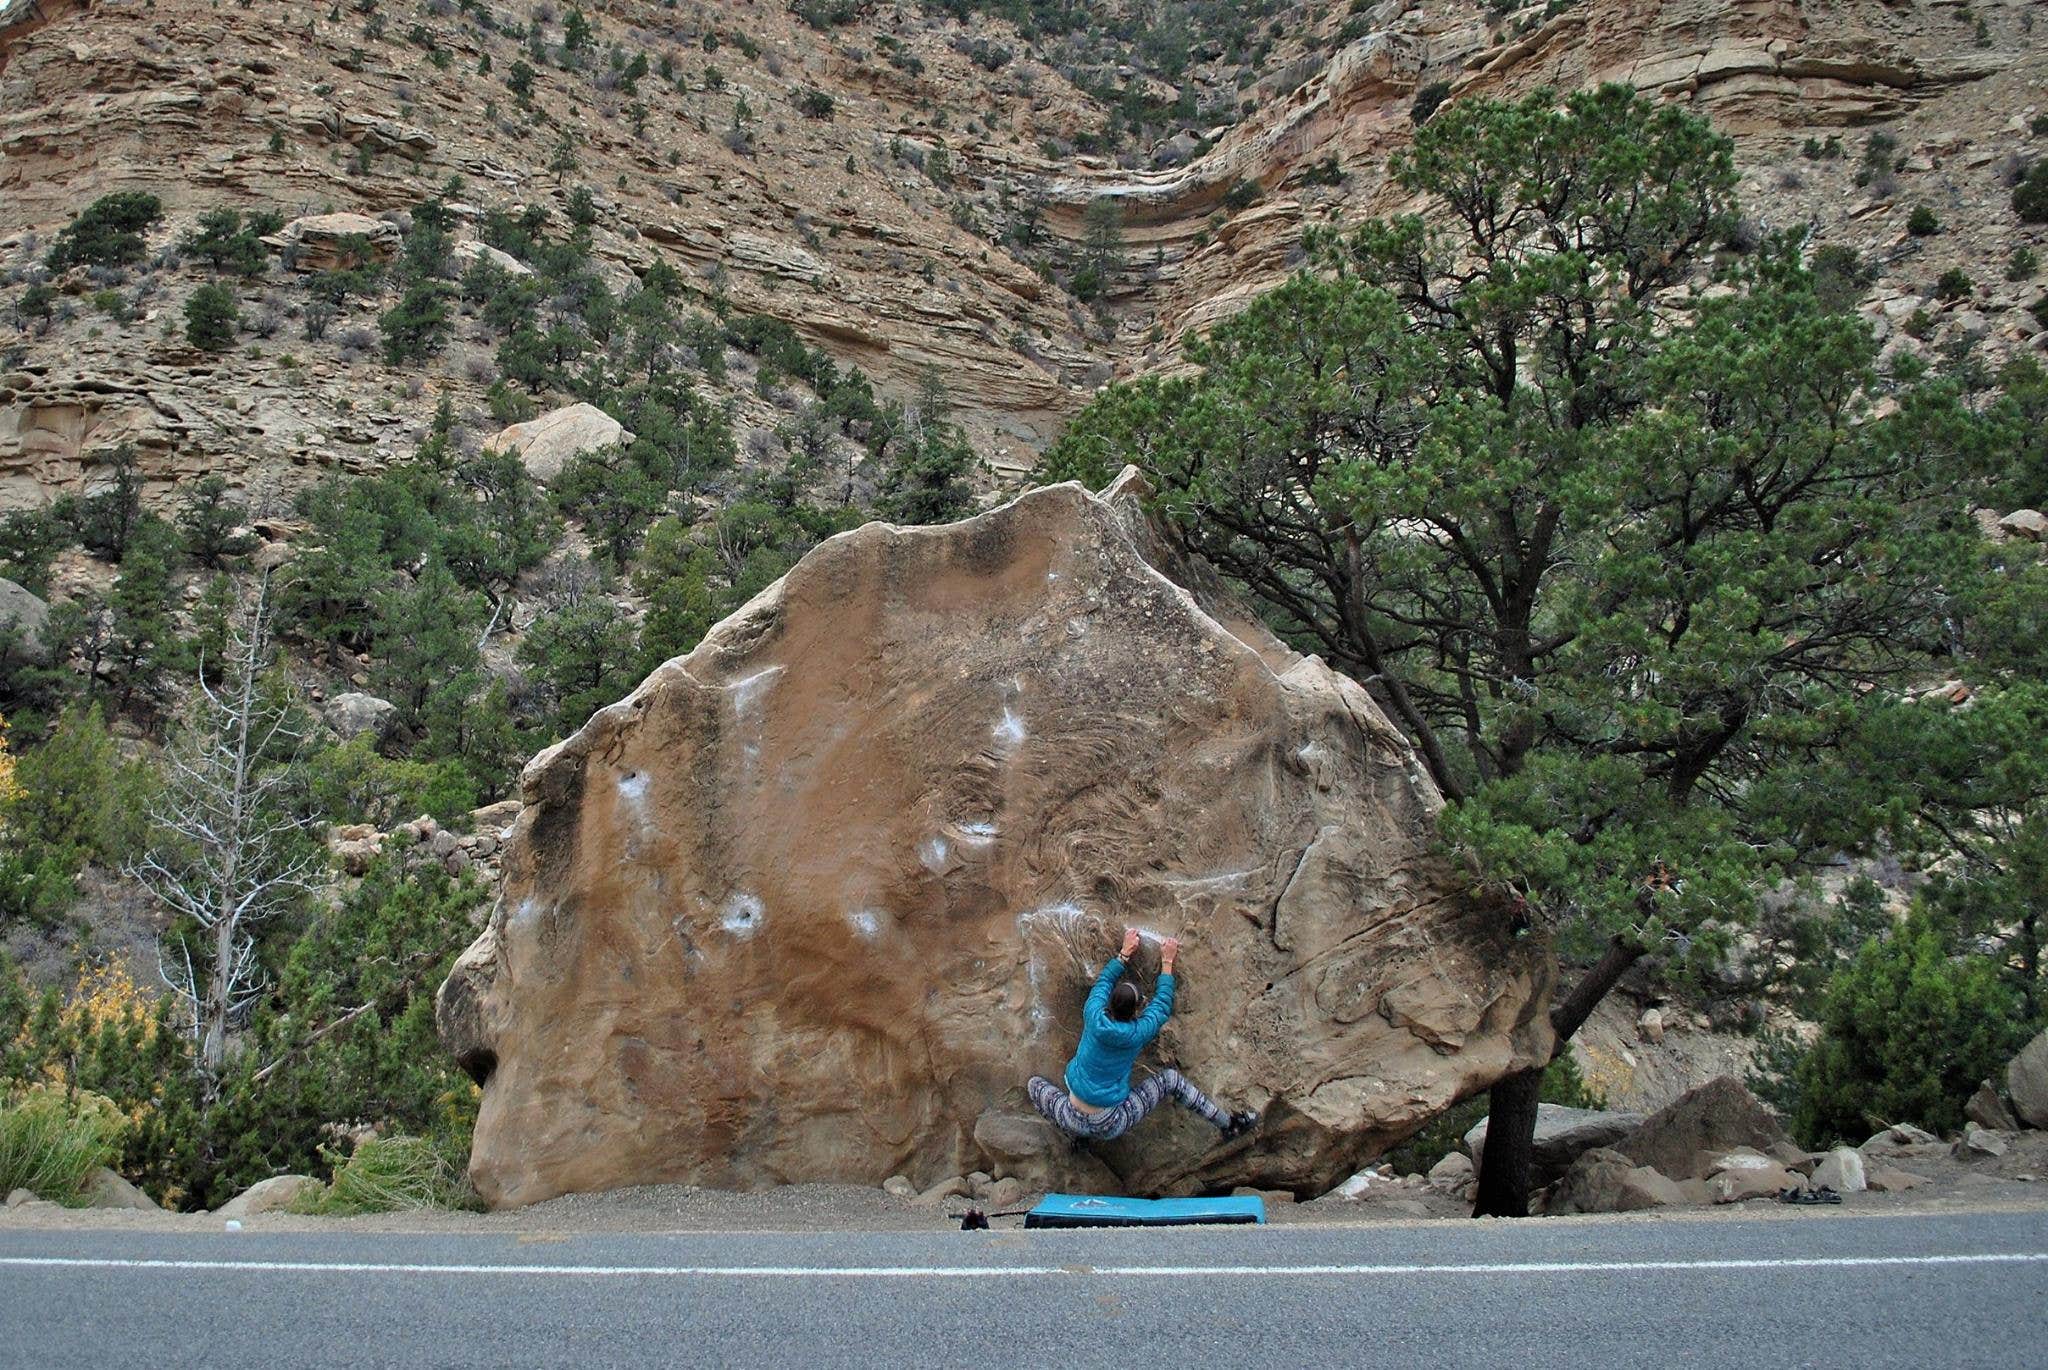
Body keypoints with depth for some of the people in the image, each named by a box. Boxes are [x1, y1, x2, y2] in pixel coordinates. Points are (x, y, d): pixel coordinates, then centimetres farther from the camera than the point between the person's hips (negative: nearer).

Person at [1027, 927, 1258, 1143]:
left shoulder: (1094, 1018, -11)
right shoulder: (1137, 1034, -15)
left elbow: (1105, 979, 9)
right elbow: (1162, 1003, 4)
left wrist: (1125, 953, 21)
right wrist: (1167, 961, 15)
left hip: (1073, 1122, 2)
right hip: (1111, 1126, -2)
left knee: (1035, 1082, 27)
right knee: (1170, 1078, 8)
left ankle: (1078, 1136, 22)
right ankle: (1228, 1124, 15)